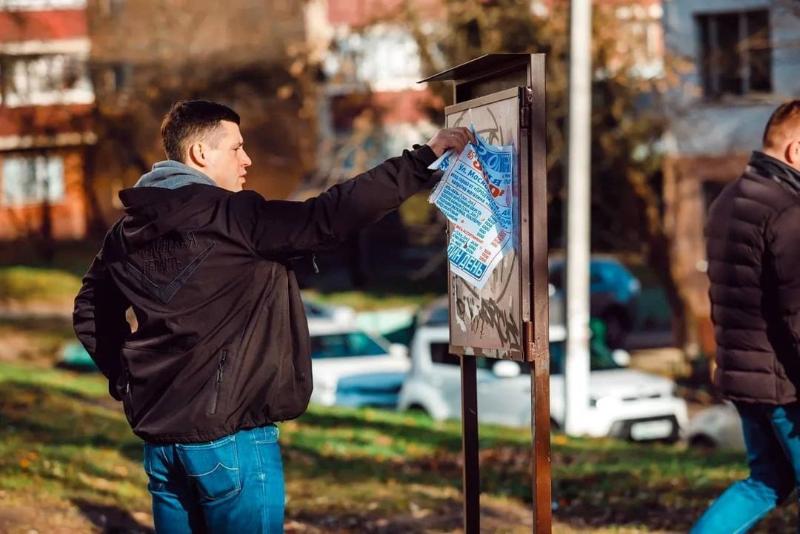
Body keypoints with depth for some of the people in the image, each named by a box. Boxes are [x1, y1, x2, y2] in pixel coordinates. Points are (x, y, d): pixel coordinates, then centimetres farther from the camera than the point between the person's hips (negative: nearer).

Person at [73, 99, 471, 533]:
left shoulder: (129, 230, 9)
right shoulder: (234, 218, -14)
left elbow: (91, 313, 19)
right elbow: (331, 217, -19)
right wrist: (426, 156, -15)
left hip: (158, 431, 7)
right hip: (227, 435, -7)